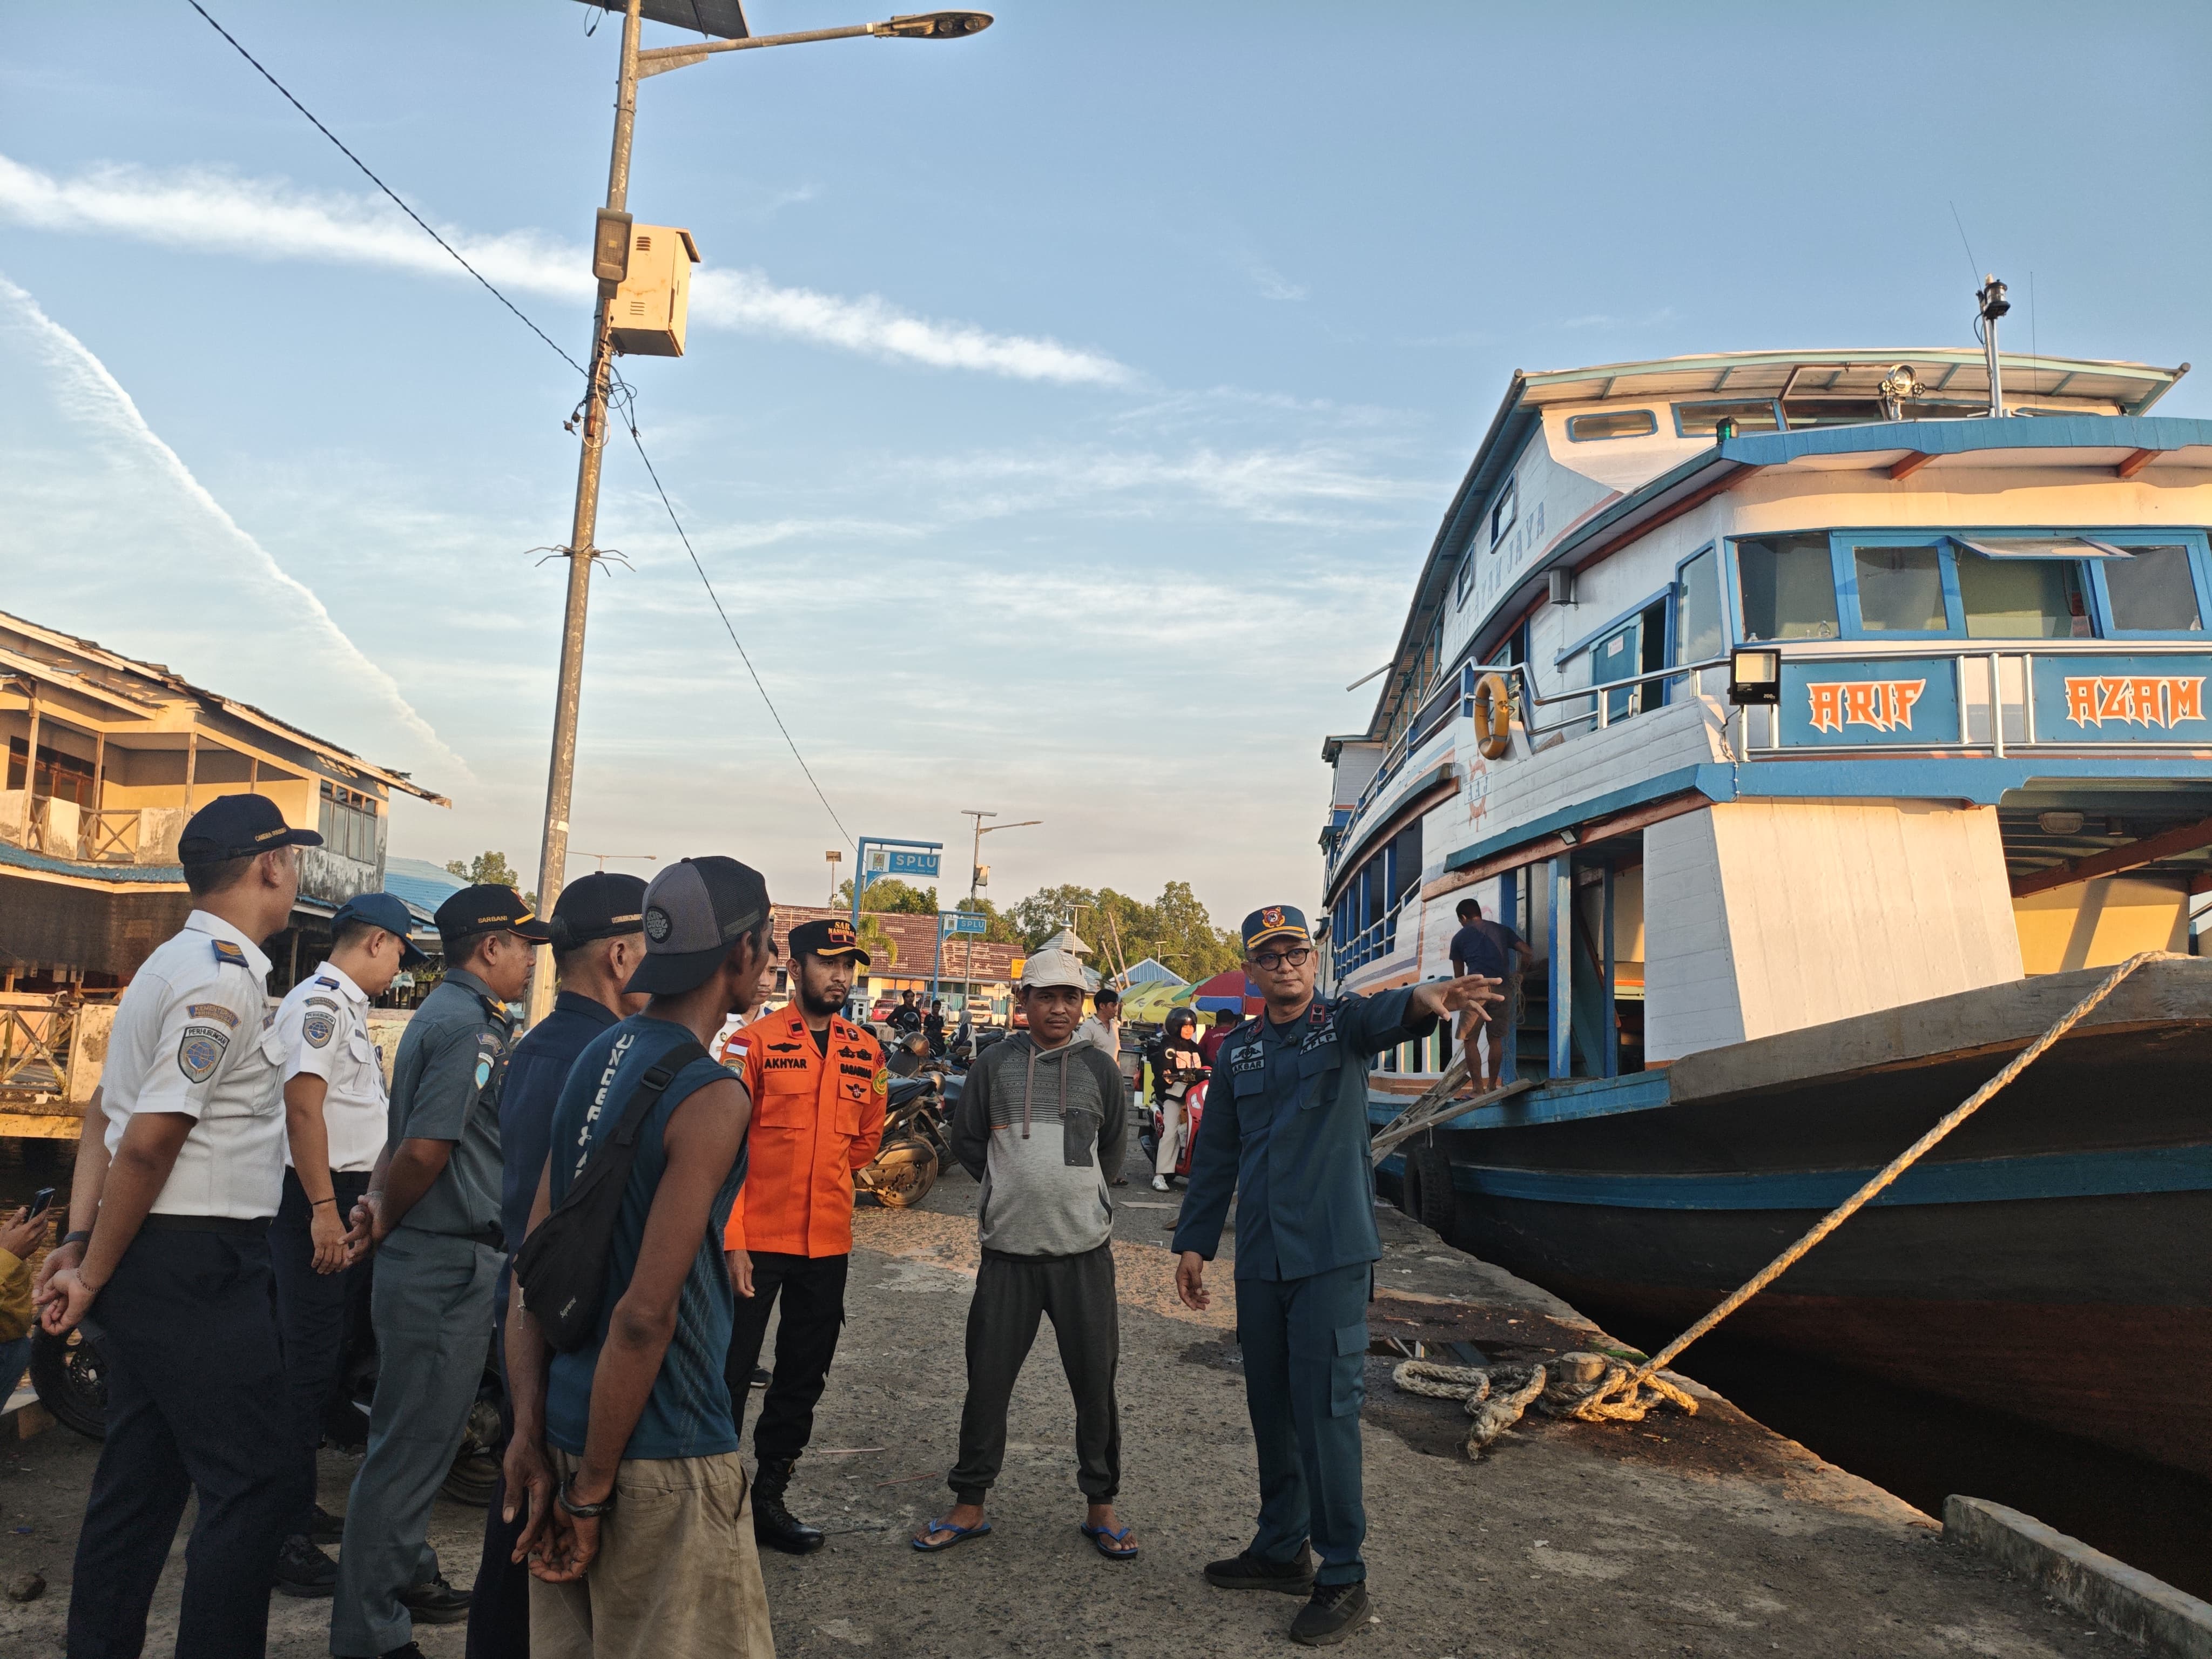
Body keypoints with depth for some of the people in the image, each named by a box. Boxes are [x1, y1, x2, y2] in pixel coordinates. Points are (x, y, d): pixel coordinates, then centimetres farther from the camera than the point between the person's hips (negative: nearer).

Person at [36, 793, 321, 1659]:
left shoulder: (172, 965, 14)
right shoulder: (224, 979, -17)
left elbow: (106, 1117, 14)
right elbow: (149, 1140, -20)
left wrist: (80, 1242, 9)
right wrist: (92, 1273, -11)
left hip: (148, 1264, 10)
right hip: (198, 1262, -10)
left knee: (141, 1477, 17)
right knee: (251, 1486, -4)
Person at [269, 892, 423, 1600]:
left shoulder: (346, 1007, 17)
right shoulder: (318, 1002, -14)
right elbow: (303, 1106, -22)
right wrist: (324, 1209, -25)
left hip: (345, 1199, 10)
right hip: (316, 1201, -10)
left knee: (324, 1361, 17)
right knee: (307, 1364, -7)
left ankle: (300, 1508, 28)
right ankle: (284, 1539, -1)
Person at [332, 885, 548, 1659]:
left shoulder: (447, 1015, 14)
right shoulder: (468, 1027, -18)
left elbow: (407, 1142, 17)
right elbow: (425, 1149, -22)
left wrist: (378, 1202, 4)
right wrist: (384, 1224, -8)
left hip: (430, 1266, 10)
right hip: (449, 1268, -10)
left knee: (416, 1438, 22)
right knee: (412, 1444, 0)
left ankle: (407, 1576, 37)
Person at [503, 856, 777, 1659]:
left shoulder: (597, 1059, 6)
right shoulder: (712, 1096, -18)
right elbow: (646, 1312, -22)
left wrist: (531, 1435, 5)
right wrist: (594, 1492, -13)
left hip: (569, 1429, 8)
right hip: (664, 1458, -8)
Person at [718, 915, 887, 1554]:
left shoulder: (866, 1053, 6)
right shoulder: (755, 1043, -8)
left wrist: (817, 1181, 10)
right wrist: (732, 1238, -15)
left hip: (829, 1242, 5)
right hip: (756, 1240, -5)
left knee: (803, 1378, 14)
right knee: (731, 1371, 2)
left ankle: (769, 1499, 27)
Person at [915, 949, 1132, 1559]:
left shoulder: (1099, 1068, 4)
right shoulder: (994, 1063, 3)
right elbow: (965, 1140, 10)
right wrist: (1013, 1189, 6)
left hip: (1085, 1252, 0)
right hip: (1008, 1250, 0)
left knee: (1096, 1382, 5)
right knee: (987, 1379, 6)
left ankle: (1101, 1508, 21)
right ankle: (969, 1505, 22)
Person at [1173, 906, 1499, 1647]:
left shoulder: (1343, 1022, -3)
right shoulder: (1239, 1050, 10)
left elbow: (1384, 1014, -28)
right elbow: (1216, 1153, 14)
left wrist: (1424, 999, -51)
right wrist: (1194, 1241, 11)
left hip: (1332, 1255, -5)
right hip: (1259, 1259, 5)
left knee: (1326, 1410, -5)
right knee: (1270, 1406, 14)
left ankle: (1342, 1579, 8)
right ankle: (1281, 1549, 30)